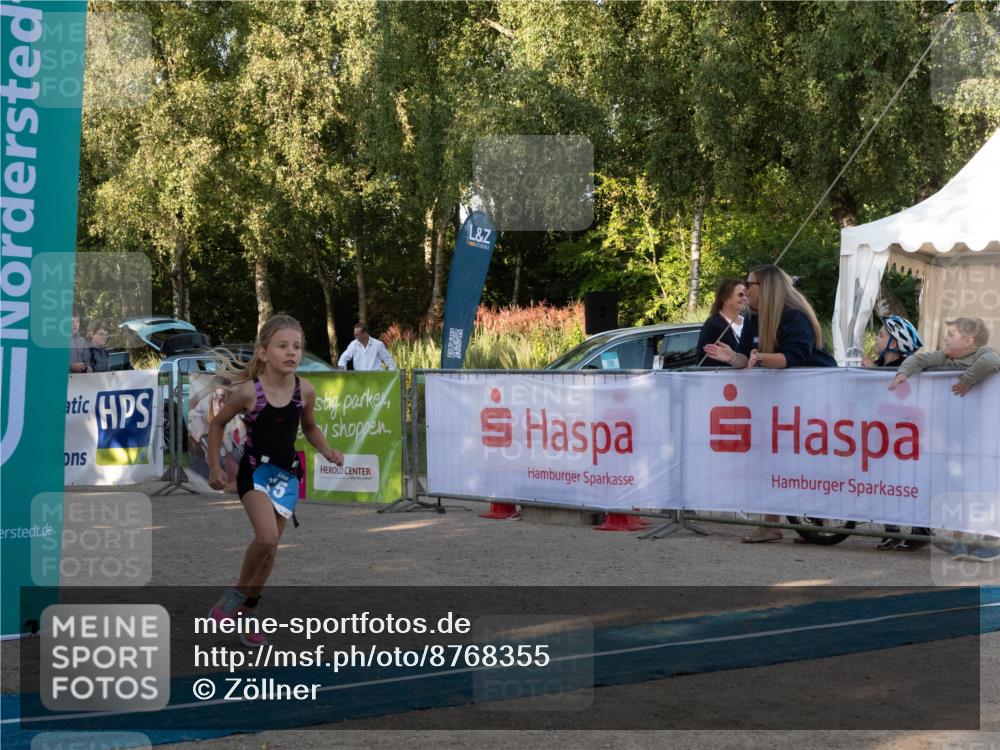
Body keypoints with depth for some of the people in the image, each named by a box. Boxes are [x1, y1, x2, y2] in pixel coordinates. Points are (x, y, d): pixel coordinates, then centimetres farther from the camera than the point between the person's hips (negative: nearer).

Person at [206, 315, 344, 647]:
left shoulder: (304, 391, -6)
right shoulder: (248, 391, -15)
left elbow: (309, 427, 13)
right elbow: (218, 423, 0)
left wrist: (326, 450, -4)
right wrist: (214, 466, -1)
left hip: (287, 474, 4)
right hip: (255, 471, -4)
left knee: (269, 548, 10)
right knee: (266, 537, -23)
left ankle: (248, 613, 27)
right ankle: (236, 594, 2)